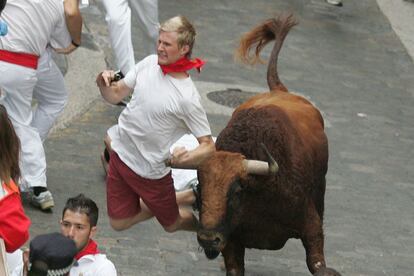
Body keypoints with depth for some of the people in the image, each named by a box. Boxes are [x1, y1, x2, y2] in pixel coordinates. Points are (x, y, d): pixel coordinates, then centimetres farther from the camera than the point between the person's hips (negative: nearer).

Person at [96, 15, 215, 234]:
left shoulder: (187, 98, -25)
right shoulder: (150, 63, -7)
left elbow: (208, 146, -20)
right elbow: (115, 95, 3)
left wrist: (185, 158, -36)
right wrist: (103, 85, -19)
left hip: (150, 171, -6)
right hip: (120, 153, 6)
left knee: (171, 225, 14)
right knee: (119, 223, 16)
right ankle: (182, 199, 32)